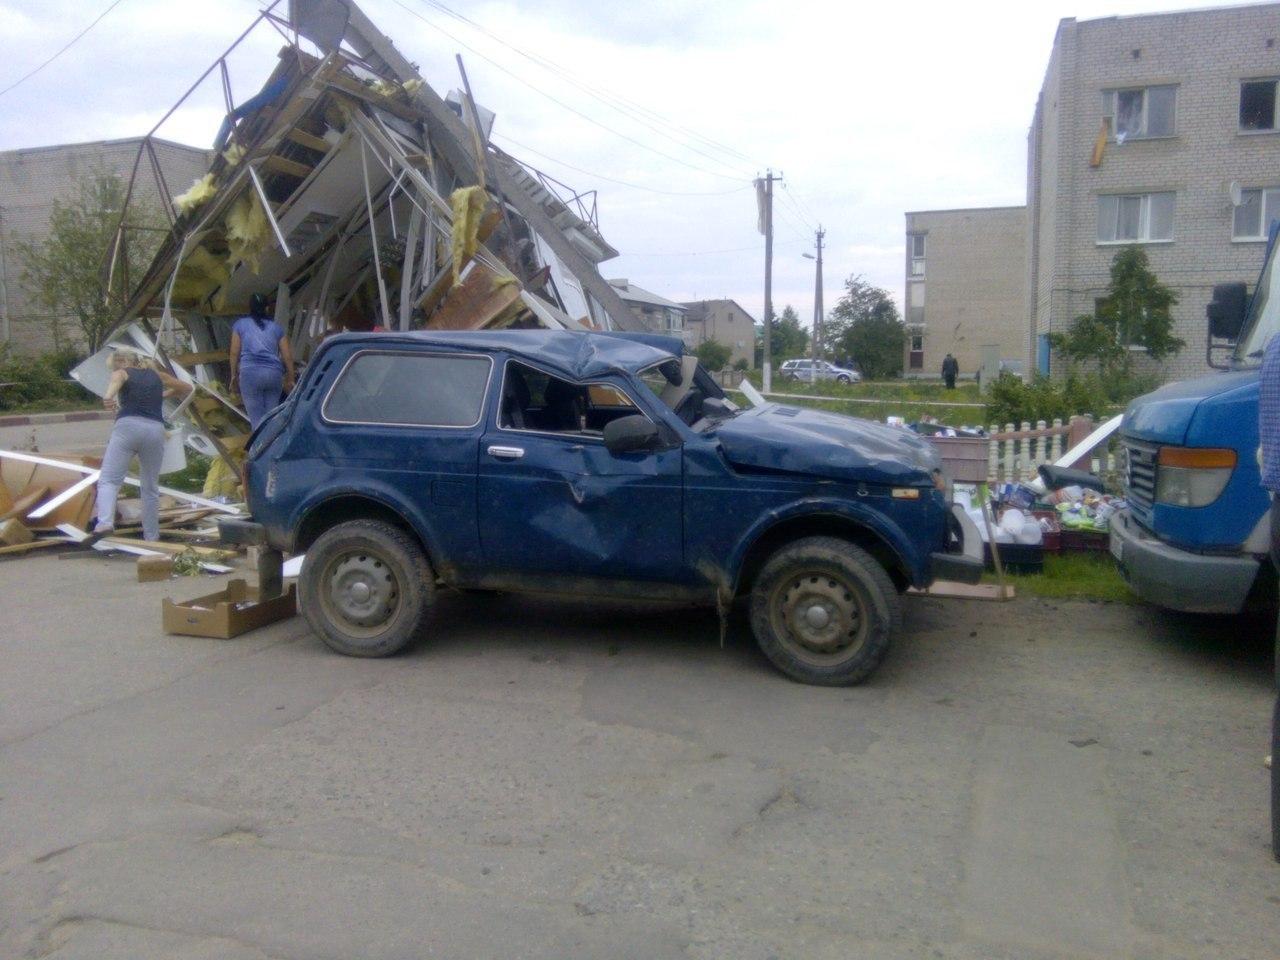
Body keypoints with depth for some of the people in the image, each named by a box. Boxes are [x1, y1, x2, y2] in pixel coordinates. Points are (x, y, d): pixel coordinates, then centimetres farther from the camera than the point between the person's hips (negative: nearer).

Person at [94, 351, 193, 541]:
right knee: (151, 487, 14)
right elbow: (187, 388, 37)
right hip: (155, 429, 4)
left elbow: (116, 380, -13)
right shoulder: (156, 375, 25)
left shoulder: (122, 373, 14)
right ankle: (151, 536, 16)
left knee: (108, 480, -6)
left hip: (128, 426, -3)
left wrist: (108, 397, -32)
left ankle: (105, 522, -30)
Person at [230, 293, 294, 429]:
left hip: (250, 372, -2)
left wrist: (234, 376, 18)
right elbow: (287, 356, 13)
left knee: (256, 417, 0)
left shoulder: (240, 324, 13)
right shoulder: (276, 327, 17)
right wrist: (290, 379, 21)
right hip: (274, 373, 2)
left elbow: (235, 353, 9)